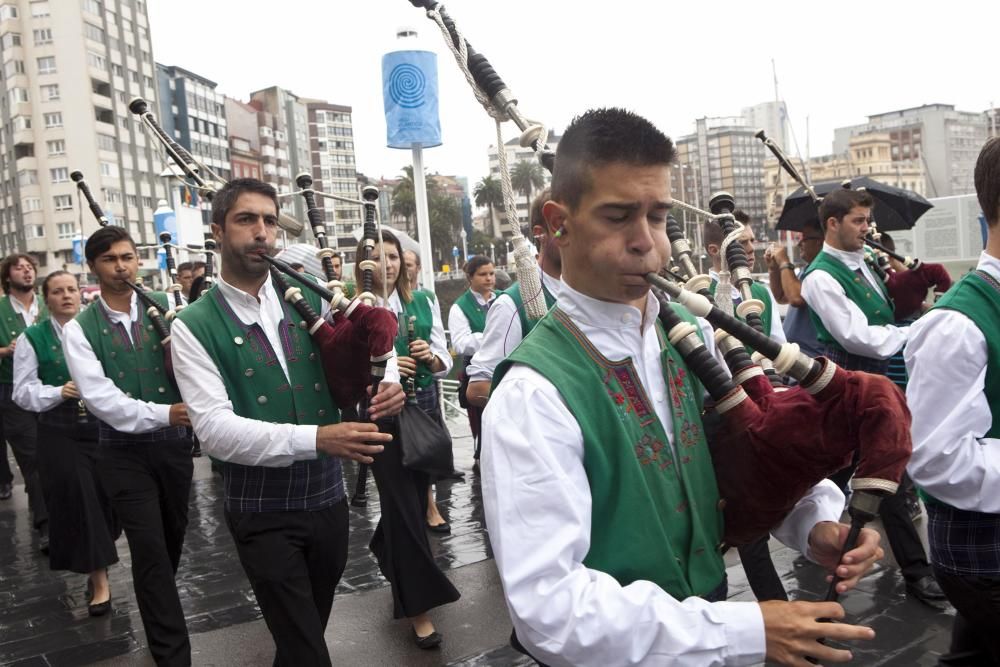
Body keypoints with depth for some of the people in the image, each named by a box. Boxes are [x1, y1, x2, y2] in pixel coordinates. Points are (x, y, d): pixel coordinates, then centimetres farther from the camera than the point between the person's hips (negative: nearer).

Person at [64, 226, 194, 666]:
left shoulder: (166, 307, -2)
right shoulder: (79, 329, -6)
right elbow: (100, 398, -15)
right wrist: (162, 414, -25)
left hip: (173, 441, 3)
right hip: (123, 451, -2)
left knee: (174, 535, 19)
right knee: (149, 548, -2)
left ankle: (157, 606, 48)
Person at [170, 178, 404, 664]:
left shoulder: (309, 302, 3)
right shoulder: (194, 327, -9)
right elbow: (214, 428, -19)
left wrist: (383, 387, -19)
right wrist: (315, 438, -31)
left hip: (328, 497, 4)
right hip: (262, 513, -4)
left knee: (314, 626, 23)